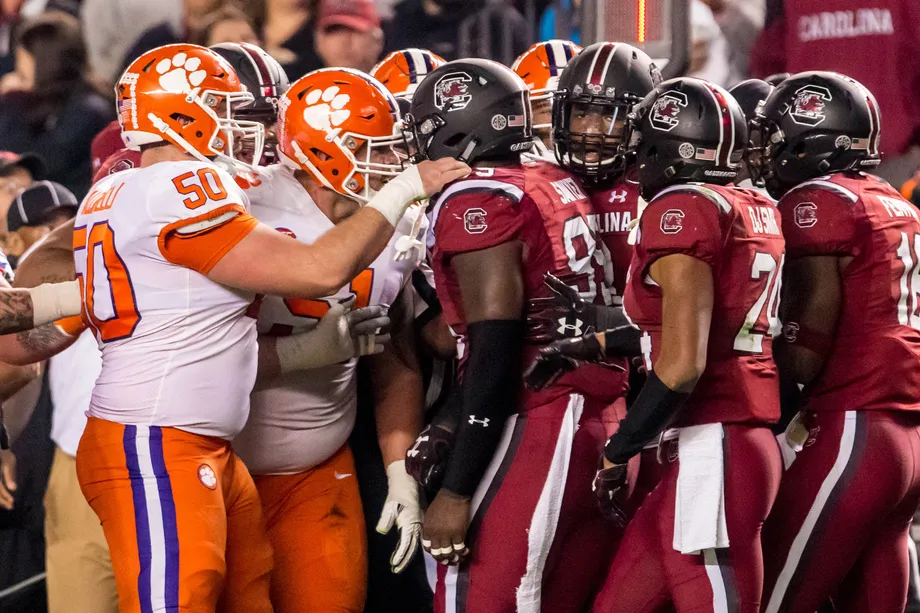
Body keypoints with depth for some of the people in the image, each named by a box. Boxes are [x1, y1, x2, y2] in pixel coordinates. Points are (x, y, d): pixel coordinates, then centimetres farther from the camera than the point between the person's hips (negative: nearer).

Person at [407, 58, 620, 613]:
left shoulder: (476, 202, -9)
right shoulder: (561, 187, 14)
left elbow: (495, 350, -16)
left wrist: (457, 490, -15)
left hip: (534, 435, -9)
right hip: (598, 427, 9)